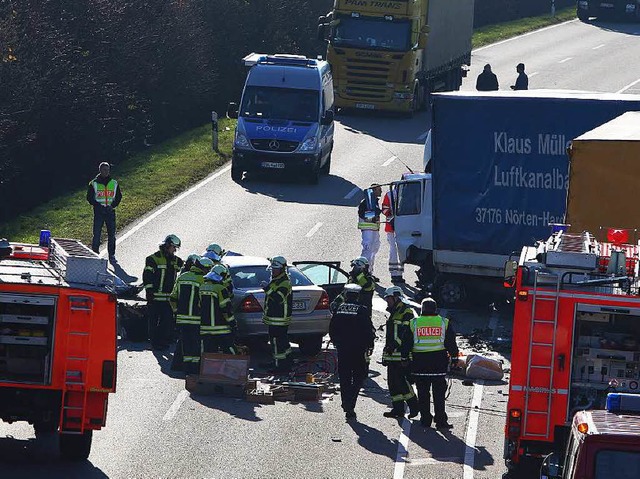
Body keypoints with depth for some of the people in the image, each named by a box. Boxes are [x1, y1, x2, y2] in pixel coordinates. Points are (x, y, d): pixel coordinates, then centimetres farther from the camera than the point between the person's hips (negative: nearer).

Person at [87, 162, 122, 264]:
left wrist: (113, 206, -5)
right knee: (97, 234, -3)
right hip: (98, 212, -2)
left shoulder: (114, 183, 7)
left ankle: (112, 256, 12)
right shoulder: (94, 184, -1)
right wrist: (98, 206, -13)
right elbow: (89, 197, 0)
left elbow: (118, 197, 12)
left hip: (110, 211, 2)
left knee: (112, 235, 4)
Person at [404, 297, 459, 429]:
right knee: (439, 394, 3)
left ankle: (425, 419, 7)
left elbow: (407, 344, 3)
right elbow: (451, 343, 4)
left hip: (419, 363, 0)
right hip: (439, 363, 0)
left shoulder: (414, 323, 1)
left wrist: (404, 357, 11)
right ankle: (440, 420, 0)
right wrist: (454, 358, 11)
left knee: (423, 394, 6)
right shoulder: (444, 323, 2)